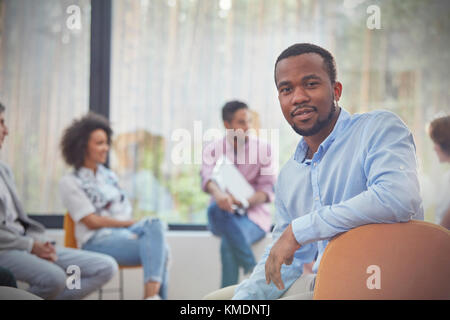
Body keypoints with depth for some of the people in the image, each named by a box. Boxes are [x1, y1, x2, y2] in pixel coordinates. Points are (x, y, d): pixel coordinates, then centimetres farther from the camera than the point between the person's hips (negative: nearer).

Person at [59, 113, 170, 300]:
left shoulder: (109, 176, 22)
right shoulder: (70, 183, 3)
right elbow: (92, 221, -6)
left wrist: (141, 225, -6)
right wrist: (130, 223, -8)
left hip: (126, 234, 6)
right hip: (98, 241, -6)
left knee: (155, 225, -30)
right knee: (158, 249, -30)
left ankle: (152, 294, -42)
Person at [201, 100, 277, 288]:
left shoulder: (263, 149, 4)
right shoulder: (212, 150, 8)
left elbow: (267, 189, -4)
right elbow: (208, 177, -13)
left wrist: (245, 202, -26)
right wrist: (218, 194, -39)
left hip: (254, 215, -2)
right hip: (222, 217, 2)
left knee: (228, 243, -34)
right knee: (215, 208, -35)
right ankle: (253, 271, -36)